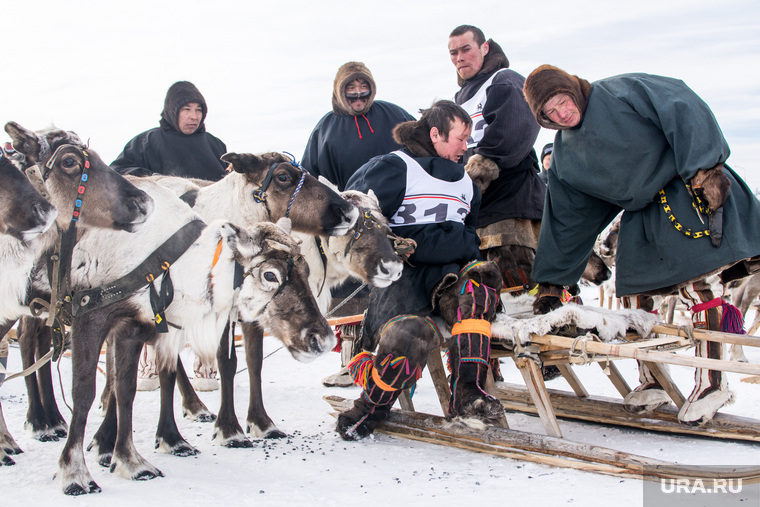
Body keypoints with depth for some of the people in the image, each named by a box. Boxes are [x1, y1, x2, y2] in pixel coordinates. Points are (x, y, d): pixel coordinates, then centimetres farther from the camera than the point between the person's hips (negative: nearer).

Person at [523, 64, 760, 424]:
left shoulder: (622, 91, -9)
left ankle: (712, 381, -11)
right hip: (642, 215, 7)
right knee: (637, 290, -1)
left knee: (697, 279, -16)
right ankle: (651, 379, 12)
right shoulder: (565, 159, 9)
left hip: (691, 190, -7)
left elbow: (683, 110, -17)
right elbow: (566, 222, 14)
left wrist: (703, 169, -27)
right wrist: (550, 282, 14)